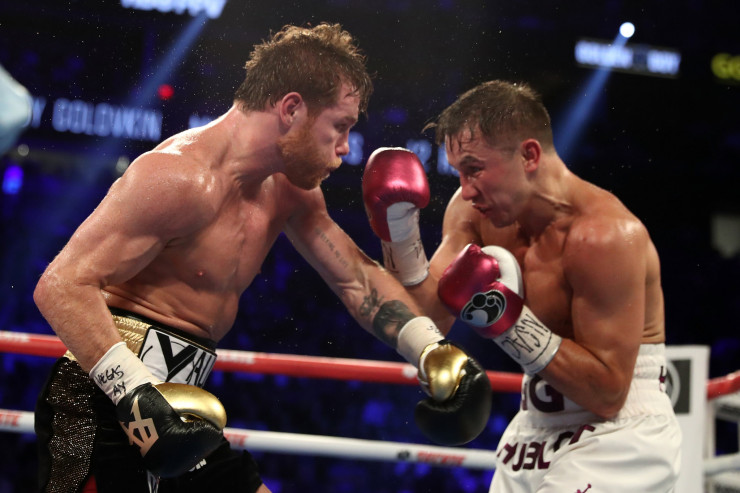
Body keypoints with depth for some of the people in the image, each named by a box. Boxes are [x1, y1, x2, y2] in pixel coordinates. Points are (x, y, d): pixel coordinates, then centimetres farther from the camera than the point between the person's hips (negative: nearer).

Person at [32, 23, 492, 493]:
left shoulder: (287, 190, 9)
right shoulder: (181, 177, -20)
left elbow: (357, 279, 19)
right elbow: (62, 285, -24)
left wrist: (433, 350, 5)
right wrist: (136, 393, -34)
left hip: (179, 409, 9)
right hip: (106, 406, -9)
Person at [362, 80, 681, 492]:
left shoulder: (606, 235, -23)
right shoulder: (474, 213, -1)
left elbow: (607, 394, -23)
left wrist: (507, 320, -28)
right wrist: (399, 230, -16)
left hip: (619, 438, -7)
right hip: (534, 434, 7)